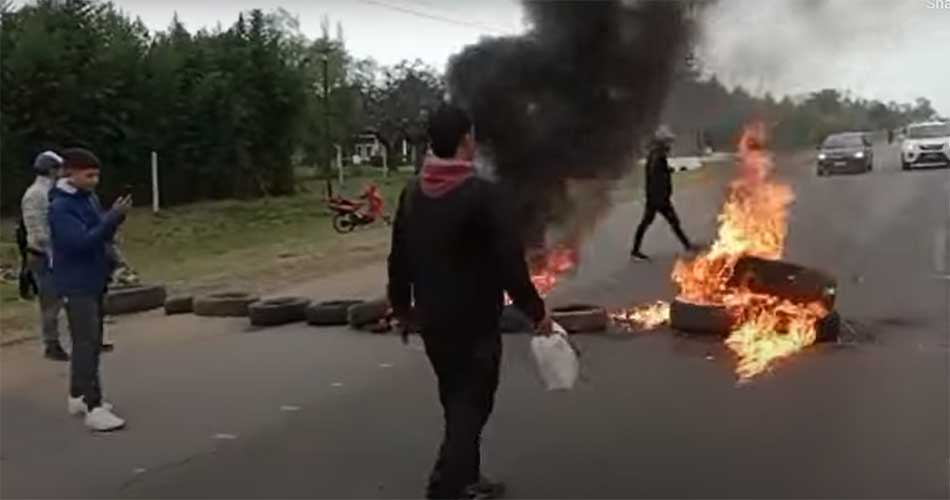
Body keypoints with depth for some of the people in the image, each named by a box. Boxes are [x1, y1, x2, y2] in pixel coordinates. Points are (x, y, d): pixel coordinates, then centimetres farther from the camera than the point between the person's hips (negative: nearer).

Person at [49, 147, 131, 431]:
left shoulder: (89, 198, 8)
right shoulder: (60, 207, -17)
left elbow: (101, 235, 12)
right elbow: (81, 240, -27)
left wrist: (116, 216, -7)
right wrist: (113, 216, -28)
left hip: (93, 281, 9)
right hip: (76, 284, -9)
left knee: (91, 341, 16)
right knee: (87, 343, -12)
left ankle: (78, 396, 28)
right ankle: (93, 408, -14)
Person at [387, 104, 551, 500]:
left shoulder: (412, 193, 4)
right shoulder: (482, 193, -18)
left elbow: (399, 256, 11)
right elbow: (509, 262, -20)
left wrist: (401, 304, 25)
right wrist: (536, 311, -8)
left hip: (432, 320, 7)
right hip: (474, 322, -7)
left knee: (457, 402, 21)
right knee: (470, 407, 2)